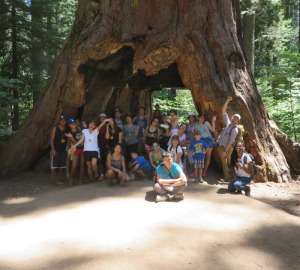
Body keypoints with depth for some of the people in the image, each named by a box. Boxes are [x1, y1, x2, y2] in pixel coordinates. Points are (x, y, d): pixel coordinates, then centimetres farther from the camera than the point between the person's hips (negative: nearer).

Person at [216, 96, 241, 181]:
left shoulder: (235, 129, -13)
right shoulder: (227, 123, 5)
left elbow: (231, 141, -17)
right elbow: (223, 112, 8)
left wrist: (225, 151, -21)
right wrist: (227, 101, 0)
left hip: (227, 147, -6)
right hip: (220, 146, 6)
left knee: (228, 162, 1)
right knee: (223, 162, 12)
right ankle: (226, 176, 20)